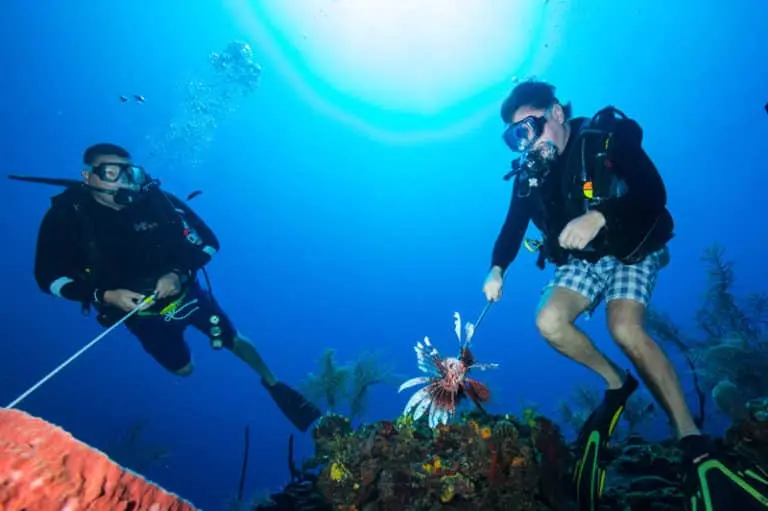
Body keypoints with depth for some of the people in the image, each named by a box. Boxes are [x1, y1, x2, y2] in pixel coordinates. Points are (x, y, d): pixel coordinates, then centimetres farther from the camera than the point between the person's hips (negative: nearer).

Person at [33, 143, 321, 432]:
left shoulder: (154, 199, -20)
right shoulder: (66, 215, -19)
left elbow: (207, 241, -14)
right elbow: (49, 277, -14)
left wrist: (179, 274, -30)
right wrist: (105, 296, -27)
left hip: (185, 293, -1)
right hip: (137, 310, 1)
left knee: (233, 341, 8)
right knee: (183, 369, 20)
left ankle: (274, 386, 32)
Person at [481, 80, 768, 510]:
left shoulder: (607, 136, -14)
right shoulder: (529, 173, 0)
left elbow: (654, 192, -25)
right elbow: (513, 226, 2)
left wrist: (599, 215, -42)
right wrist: (497, 269, -15)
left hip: (630, 252, -4)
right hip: (581, 262, 5)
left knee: (625, 328, -29)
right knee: (549, 322, -21)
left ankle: (698, 449, -23)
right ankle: (617, 382, 4)